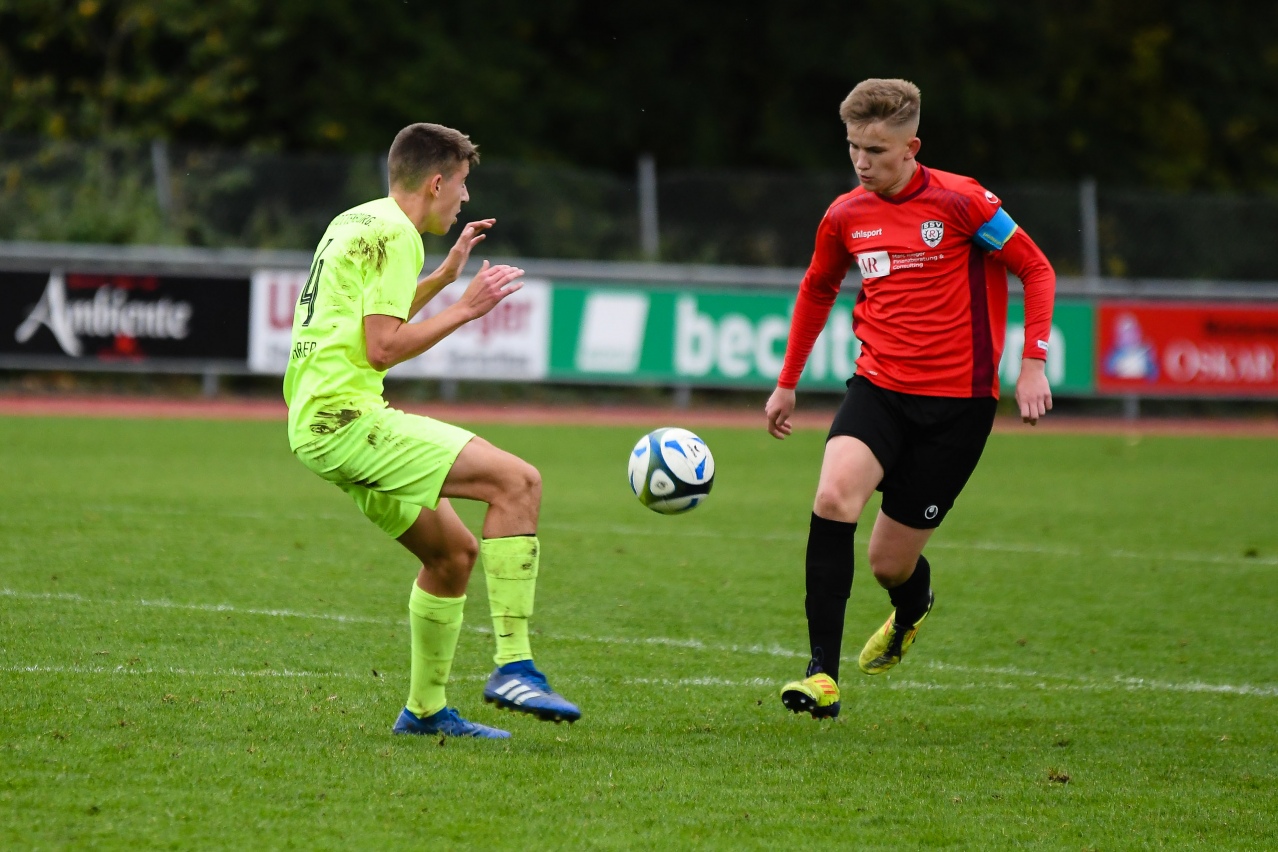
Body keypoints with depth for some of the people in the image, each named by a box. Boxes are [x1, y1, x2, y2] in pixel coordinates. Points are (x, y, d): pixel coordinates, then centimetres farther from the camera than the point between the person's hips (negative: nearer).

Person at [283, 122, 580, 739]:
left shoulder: (353, 224, 21)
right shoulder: (393, 235, -10)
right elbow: (381, 349, -19)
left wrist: (443, 277, 33)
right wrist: (466, 308, -11)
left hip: (315, 421, 11)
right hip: (344, 416, -11)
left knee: (454, 552, 17)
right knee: (518, 481, -18)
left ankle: (425, 710, 22)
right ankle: (513, 666, -21)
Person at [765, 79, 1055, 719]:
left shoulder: (959, 202, -10)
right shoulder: (844, 216, 3)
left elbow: (1036, 270, -1)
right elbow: (817, 290, 23)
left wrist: (1032, 364, -10)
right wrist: (787, 383, 24)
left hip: (957, 399, -3)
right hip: (879, 385, 3)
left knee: (890, 562, 0)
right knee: (833, 495, -27)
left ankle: (911, 610, 42)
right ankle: (822, 675, -22)